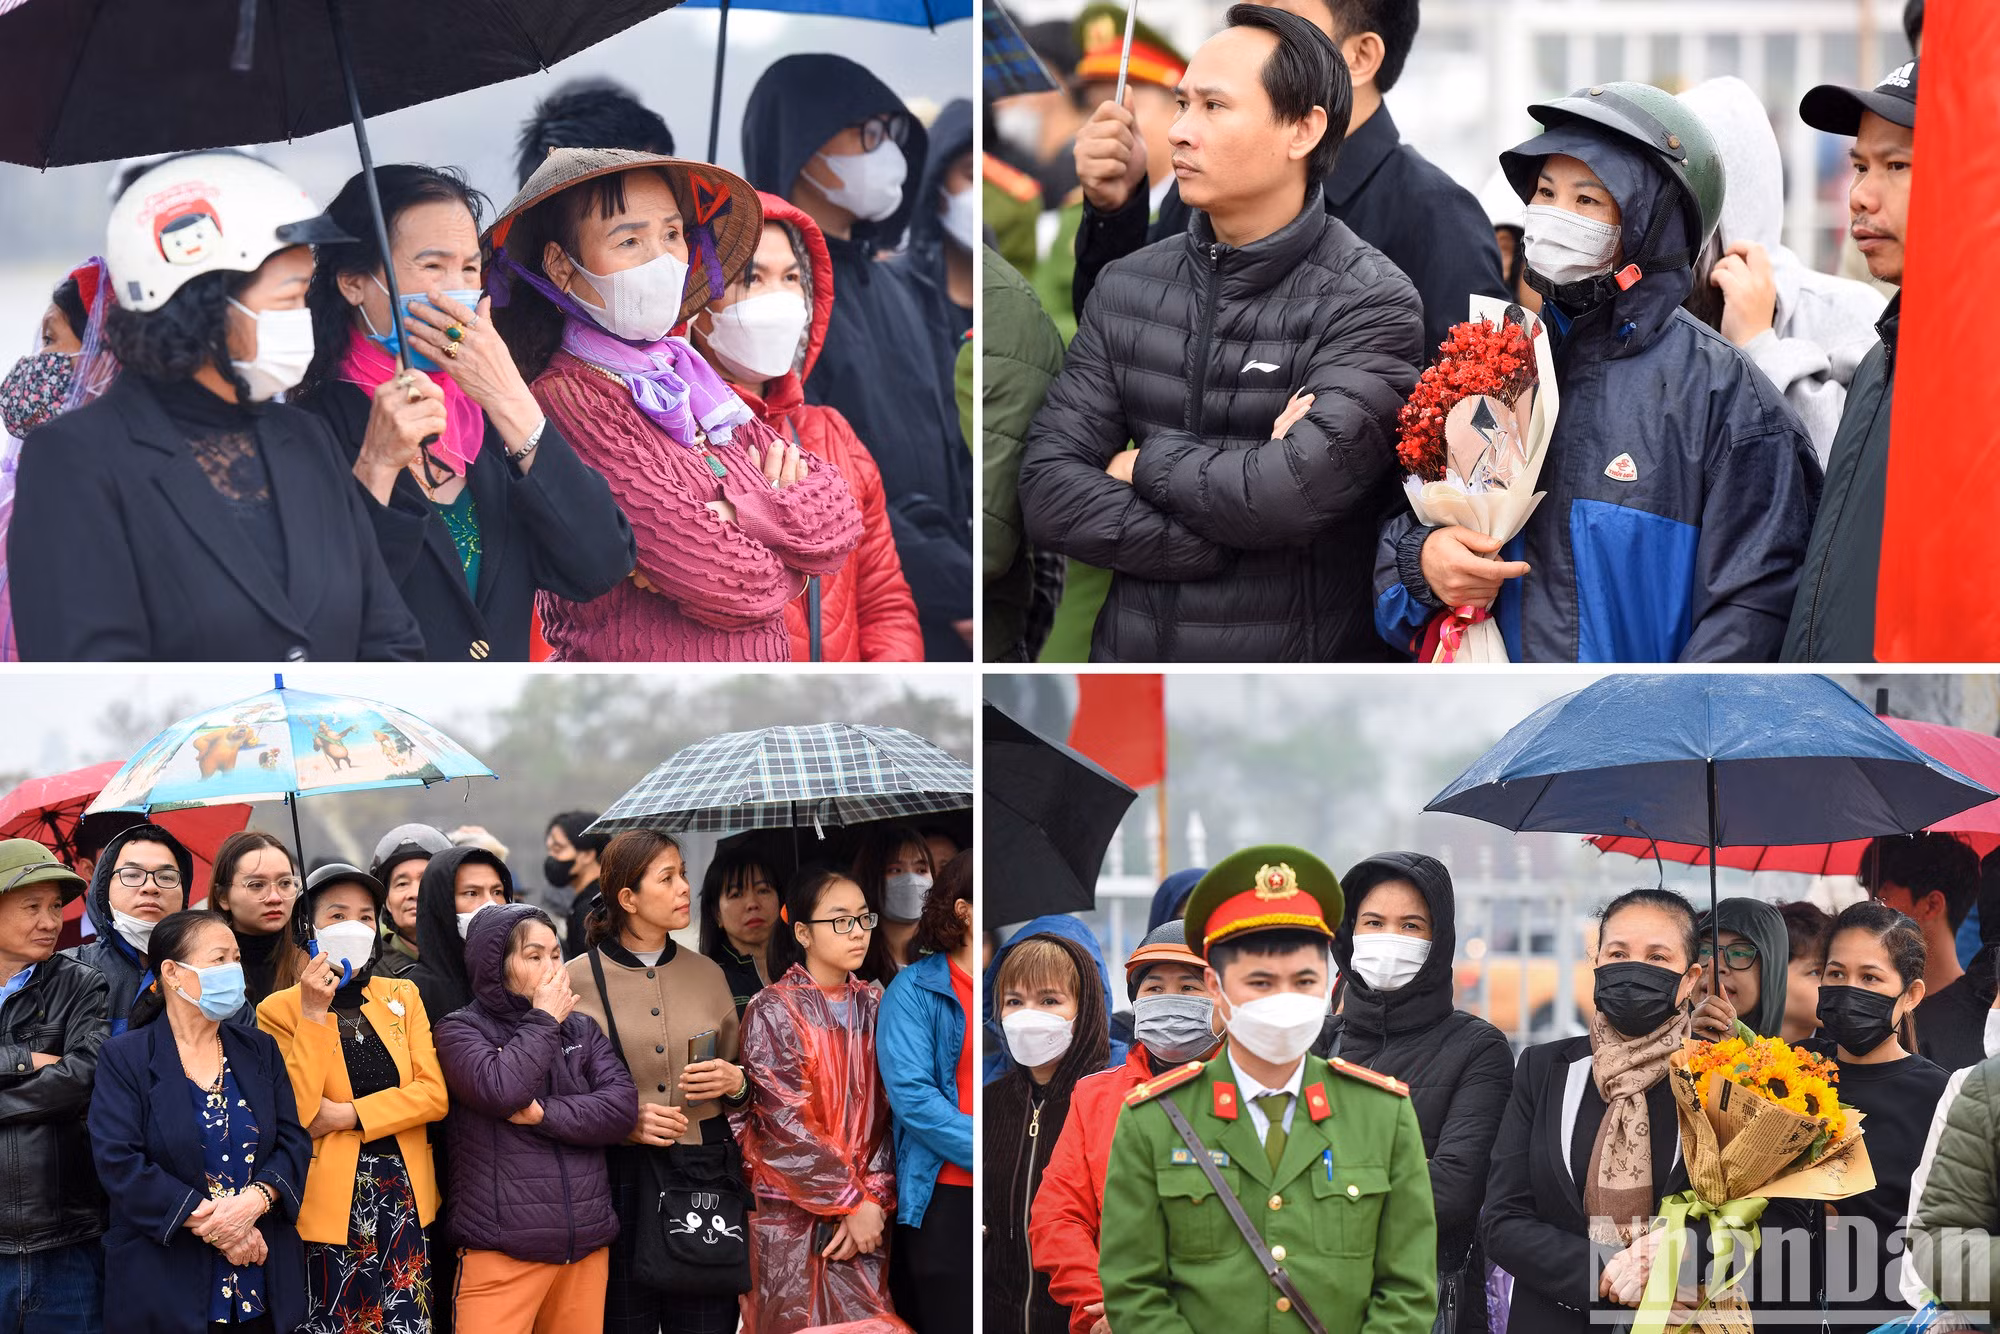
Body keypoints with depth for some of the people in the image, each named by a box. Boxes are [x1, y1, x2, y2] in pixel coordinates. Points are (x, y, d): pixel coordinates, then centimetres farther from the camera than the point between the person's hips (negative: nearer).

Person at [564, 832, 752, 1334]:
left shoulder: (706, 973, 13)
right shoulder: (577, 981, 0)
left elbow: (745, 1082, 23)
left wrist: (736, 1082, 0)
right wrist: (624, 1119, -13)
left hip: (705, 1175, 3)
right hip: (620, 1175, -3)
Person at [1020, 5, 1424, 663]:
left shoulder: (1372, 305, -13)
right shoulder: (1127, 287, 2)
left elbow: (1298, 491, -26)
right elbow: (1048, 490, -6)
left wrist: (1146, 466, -9)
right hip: (1128, 654, 4)